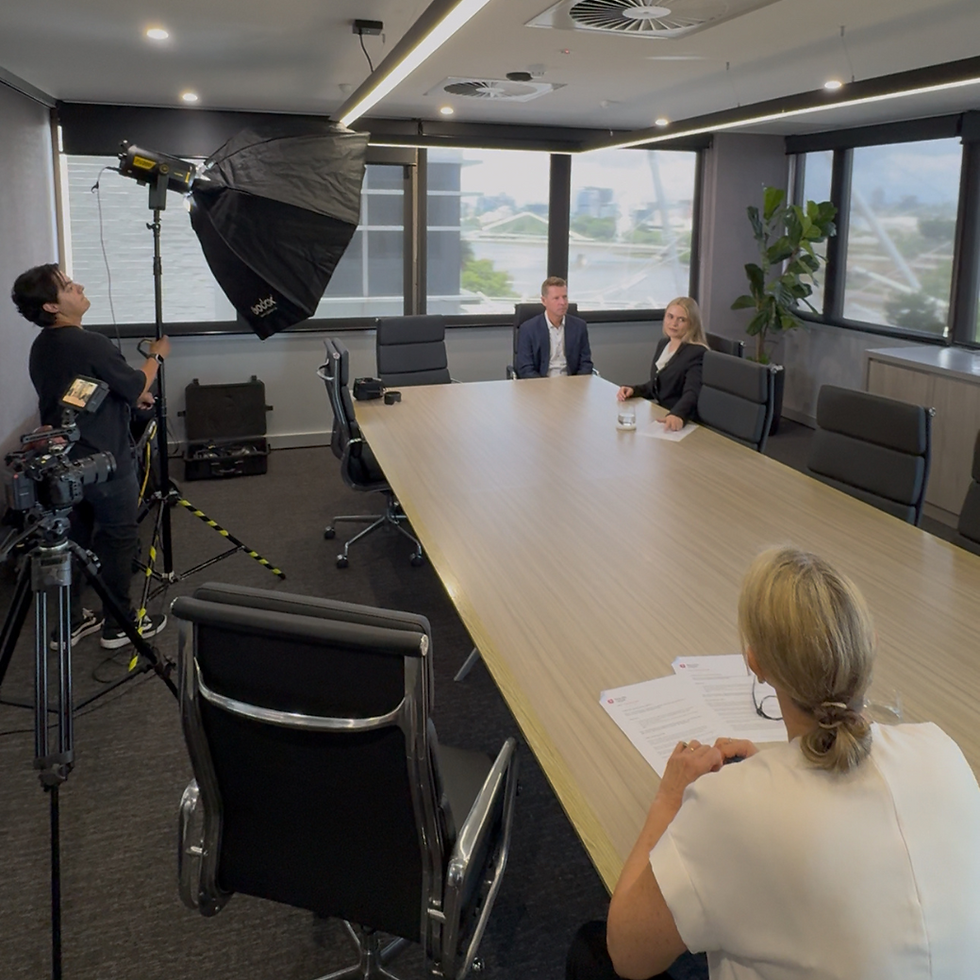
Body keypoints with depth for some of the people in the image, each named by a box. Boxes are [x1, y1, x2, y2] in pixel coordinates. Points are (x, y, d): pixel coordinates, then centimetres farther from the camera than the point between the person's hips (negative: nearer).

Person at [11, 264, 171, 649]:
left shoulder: (41, 347, 6)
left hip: (65, 461, 8)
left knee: (73, 540, 17)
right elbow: (136, 388, -11)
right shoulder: (91, 345, -22)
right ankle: (119, 624, 16)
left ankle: (71, 620, 26)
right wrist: (157, 356, 6)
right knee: (118, 540, 6)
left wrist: (131, 395, 24)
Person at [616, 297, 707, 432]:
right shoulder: (663, 343, 11)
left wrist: (677, 415, -50)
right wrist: (632, 390, 0)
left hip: (677, 425, -7)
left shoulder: (697, 353, -14)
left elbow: (692, 393, -29)